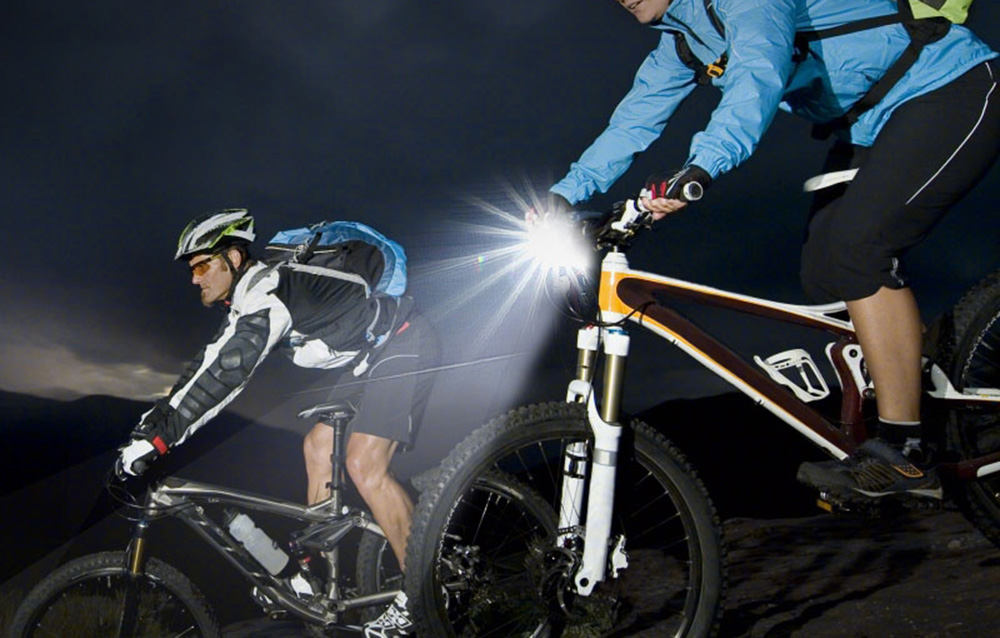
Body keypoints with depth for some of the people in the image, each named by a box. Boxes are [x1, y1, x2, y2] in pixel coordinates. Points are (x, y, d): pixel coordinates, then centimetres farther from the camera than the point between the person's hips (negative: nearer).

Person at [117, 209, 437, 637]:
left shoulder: (264, 291, -22)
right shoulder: (252, 298, 10)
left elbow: (224, 371, -33)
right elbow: (212, 365, 15)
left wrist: (155, 435, -34)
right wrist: (149, 424, 10)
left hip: (405, 344, -11)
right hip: (372, 353, 11)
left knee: (365, 465, -19)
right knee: (318, 447, 11)